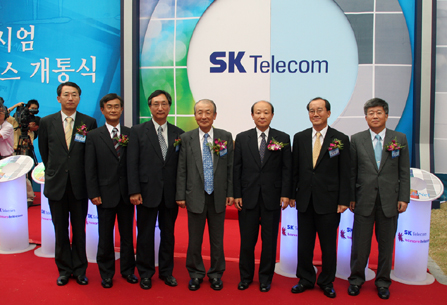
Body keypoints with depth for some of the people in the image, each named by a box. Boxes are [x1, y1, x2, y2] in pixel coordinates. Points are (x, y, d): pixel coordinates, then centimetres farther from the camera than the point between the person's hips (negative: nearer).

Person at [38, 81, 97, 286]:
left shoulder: (89, 123, -1)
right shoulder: (47, 122, 4)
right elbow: (44, 152, 13)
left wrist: (85, 176, 7)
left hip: (79, 184, -1)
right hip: (56, 184, 1)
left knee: (79, 229, 8)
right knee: (60, 230, 10)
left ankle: (80, 269, 22)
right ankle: (64, 269, 25)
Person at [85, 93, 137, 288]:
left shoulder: (131, 134, 3)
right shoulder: (94, 136, 1)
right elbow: (90, 168, -1)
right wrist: (93, 193, -7)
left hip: (126, 193, 1)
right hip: (105, 194, -1)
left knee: (127, 234, 12)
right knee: (105, 236, 9)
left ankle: (128, 270, 28)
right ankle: (106, 273, 25)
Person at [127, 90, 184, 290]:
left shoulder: (178, 133, 5)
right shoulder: (138, 131, 0)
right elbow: (132, 163, -4)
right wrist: (134, 191, -10)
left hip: (170, 194, 2)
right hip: (147, 191, -2)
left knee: (168, 233, 12)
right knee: (145, 234, 8)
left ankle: (166, 271, 28)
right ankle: (145, 273, 25)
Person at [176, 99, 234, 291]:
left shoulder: (225, 137, 1)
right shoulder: (186, 138, 0)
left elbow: (230, 167, 2)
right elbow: (181, 170, 0)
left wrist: (230, 193, -2)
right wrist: (180, 195, -3)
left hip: (218, 196, 1)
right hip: (195, 196, 0)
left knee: (217, 239, 12)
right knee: (194, 239, 9)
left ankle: (216, 274, 29)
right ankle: (196, 274, 28)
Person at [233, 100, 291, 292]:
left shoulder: (283, 138, 3)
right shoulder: (242, 138, 5)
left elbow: (287, 169, 1)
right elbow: (236, 168, 4)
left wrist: (285, 194, -6)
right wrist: (236, 194, -2)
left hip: (272, 197, 0)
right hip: (248, 197, 1)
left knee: (270, 241, 9)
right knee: (247, 240, 9)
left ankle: (265, 278, 26)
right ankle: (246, 277, 27)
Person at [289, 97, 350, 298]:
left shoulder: (340, 139, -1)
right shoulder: (299, 138, 6)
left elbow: (345, 173, -2)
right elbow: (295, 169, 8)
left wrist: (343, 200, -6)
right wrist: (291, 194, 4)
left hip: (329, 201, -2)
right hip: (305, 200, 2)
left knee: (328, 245, 8)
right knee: (304, 244, 11)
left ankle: (327, 282, 26)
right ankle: (306, 279, 28)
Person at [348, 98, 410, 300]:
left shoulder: (400, 139, 4)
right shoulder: (356, 139, 3)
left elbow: (404, 172, 4)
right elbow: (352, 171, 4)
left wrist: (404, 198, -1)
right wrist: (350, 197, 1)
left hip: (389, 200, 1)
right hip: (364, 200, 0)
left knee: (386, 244, 10)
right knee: (360, 243, 5)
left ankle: (383, 281, 27)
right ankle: (356, 279, 23)